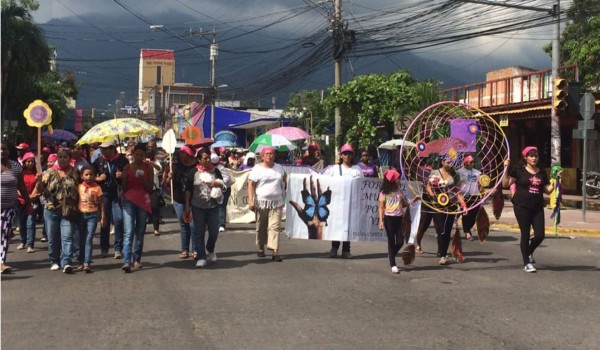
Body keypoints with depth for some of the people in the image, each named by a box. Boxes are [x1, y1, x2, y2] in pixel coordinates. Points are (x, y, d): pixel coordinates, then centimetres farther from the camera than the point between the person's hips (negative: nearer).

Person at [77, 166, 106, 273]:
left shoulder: (97, 188, -5)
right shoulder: (79, 187, 3)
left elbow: (101, 203, -2)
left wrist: (103, 217, -5)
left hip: (93, 214, -3)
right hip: (81, 214, 3)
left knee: (89, 239, -8)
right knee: (82, 239, 10)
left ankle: (87, 263, -12)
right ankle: (81, 262, 19)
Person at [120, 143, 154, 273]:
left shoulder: (148, 168, 5)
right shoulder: (127, 167, 5)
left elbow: (150, 188, 3)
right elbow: (123, 187, 6)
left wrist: (143, 179, -13)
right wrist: (125, 178, -12)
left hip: (143, 201, 1)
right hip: (129, 201, -1)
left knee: (140, 232, 7)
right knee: (128, 232, -11)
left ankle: (137, 260, 17)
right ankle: (126, 262, -18)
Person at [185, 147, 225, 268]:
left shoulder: (215, 171, 5)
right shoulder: (194, 172, -2)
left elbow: (223, 186, 14)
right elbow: (188, 190, 1)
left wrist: (218, 184, -10)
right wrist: (187, 207, -2)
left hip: (213, 207, 2)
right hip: (198, 207, -2)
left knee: (214, 231, 4)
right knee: (199, 233, 1)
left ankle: (210, 251, 31)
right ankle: (201, 257, 5)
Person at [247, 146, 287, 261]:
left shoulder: (279, 168, 11)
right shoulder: (257, 168, -1)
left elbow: (284, 179, 26)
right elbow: (251, 184, -6)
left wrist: (283, 192, 15)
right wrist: (250, 200, -15)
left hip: (277, 203, 2)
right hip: (261, 202, -2)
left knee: (275, 227, -8)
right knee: (261, 227, 8)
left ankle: (275, 252, -13)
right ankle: (261, 248, 26)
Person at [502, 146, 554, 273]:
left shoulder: (542, 173, 11)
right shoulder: (519, 170, -1)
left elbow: (548, 190, 15)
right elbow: (505, 184, -4)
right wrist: (506, 168, -13)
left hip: (537, 207, 4)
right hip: (522, 206, -4)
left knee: (540, 235, -2)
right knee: (525, 234, 0)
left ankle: (529, 253, 28)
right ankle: (527, 263, 12)